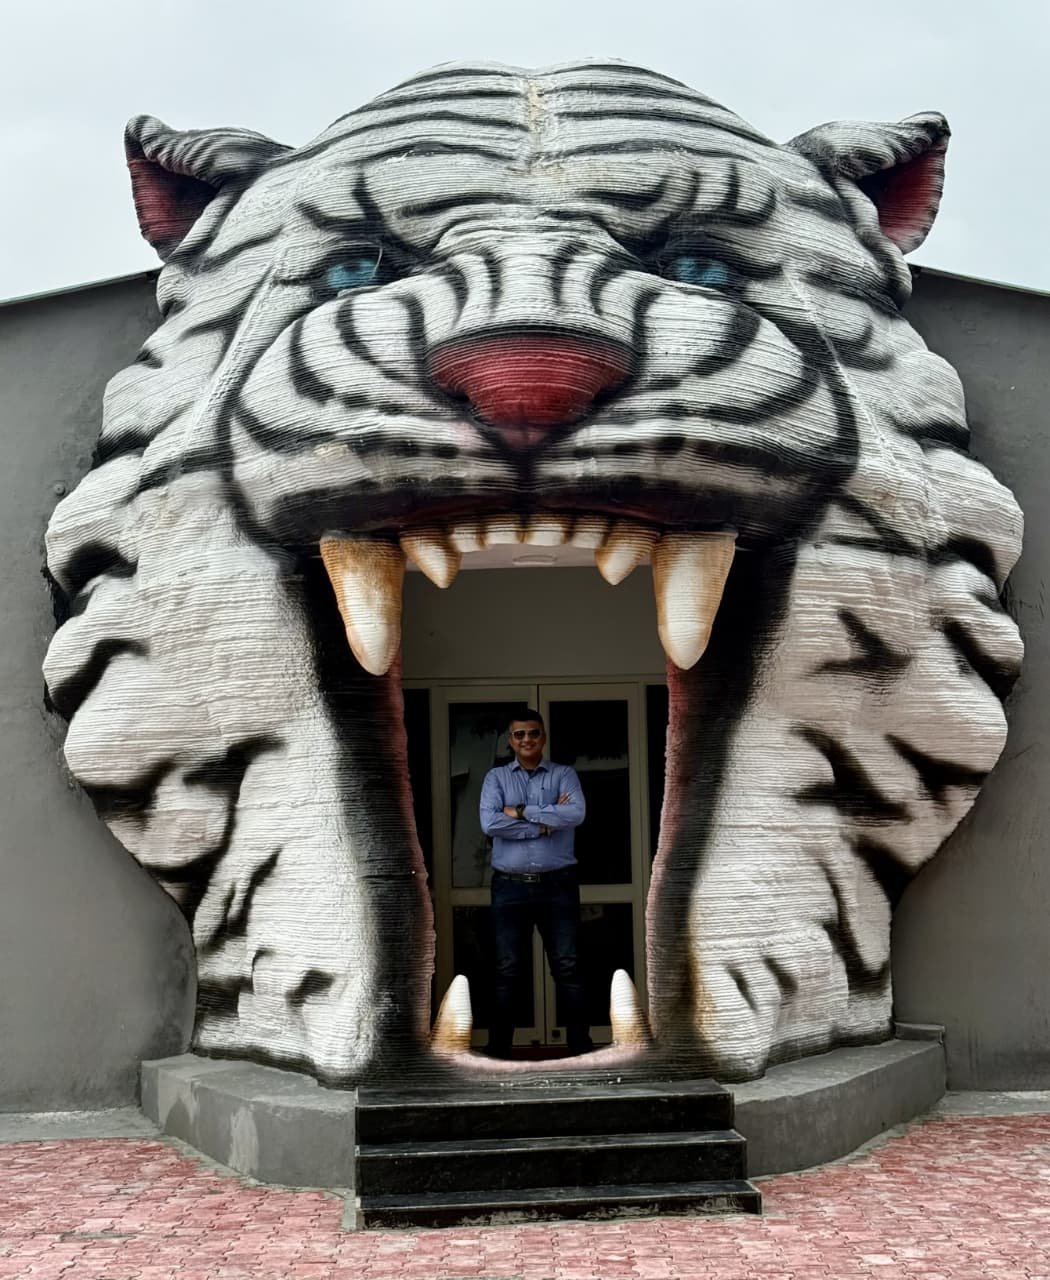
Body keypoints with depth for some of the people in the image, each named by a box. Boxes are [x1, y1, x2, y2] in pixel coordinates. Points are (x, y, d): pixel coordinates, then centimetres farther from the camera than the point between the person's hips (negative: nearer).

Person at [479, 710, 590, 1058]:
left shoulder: (564, 775, 5)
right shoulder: (496, 778, 7)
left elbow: (576, 813, -15)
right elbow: (490, 824, -11)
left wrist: (522, 812, -13)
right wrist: (546, 822, -11)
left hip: (558, 885, 0)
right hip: (510, 887, 0)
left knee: (567, 969, 2)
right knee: (507, 973, 3)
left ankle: (580, 1047, 9)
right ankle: (498, 1050, 11)